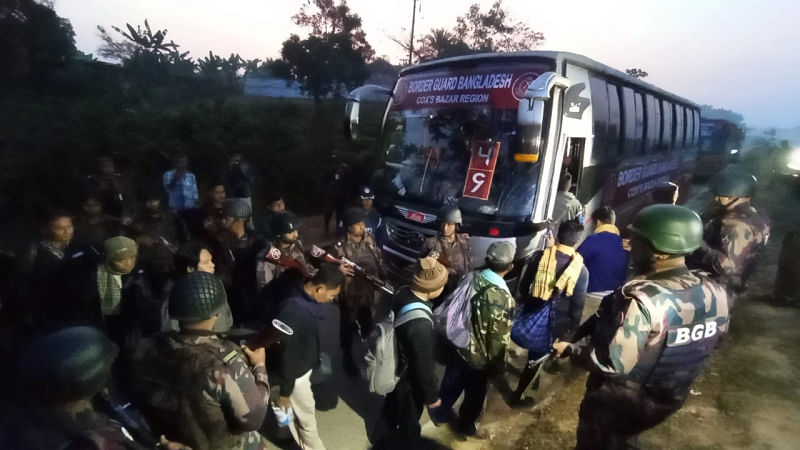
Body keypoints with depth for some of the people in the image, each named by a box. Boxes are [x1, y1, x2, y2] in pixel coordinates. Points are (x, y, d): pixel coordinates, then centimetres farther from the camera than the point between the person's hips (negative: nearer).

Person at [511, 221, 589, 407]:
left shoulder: (538, 256, -10)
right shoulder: (581, 270, -15)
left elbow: (522, 287, 0)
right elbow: (577, 306, -7)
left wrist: (522, 310, 16)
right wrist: (572, 329, 7)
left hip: (532, 316, 1)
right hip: (555, 323, -1)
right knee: (536, 358, 14)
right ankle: (519, 396, 28)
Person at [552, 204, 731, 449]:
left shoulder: (642, 300, -34)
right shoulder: (715, 293, -12)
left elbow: (612, 364, -30)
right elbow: (702, 343, 5)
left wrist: (570, 350, -14)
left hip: (618, 403, -6)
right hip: (666, 400, 6)